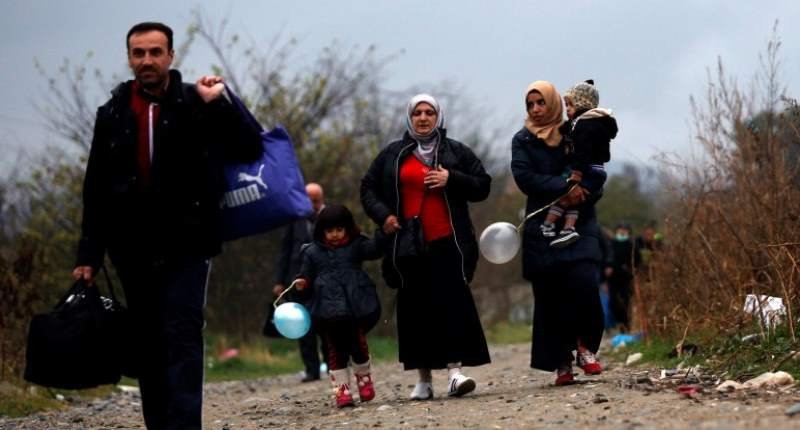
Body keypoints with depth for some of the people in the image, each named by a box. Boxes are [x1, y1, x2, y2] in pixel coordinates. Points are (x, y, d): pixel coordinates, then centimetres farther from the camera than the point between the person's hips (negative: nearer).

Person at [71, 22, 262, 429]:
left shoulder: (197, 106, -1)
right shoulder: (112, 115, 6)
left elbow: (251, 149, -8)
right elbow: (95, 192, 8)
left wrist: (217, 104, -18)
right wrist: (88, 254, 5)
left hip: (186, 247, -3)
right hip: (133, 250, 3)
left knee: (182, 337, -12)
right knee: (147, 345, 8)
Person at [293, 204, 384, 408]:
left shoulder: (356, 245, 6)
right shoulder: (312, 252, 9)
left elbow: (374, 249, -11)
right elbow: (307, 279, 12)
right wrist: (302, 285, -11)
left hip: (357, 306, 0)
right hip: (329, 311, 0)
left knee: (358, 345, 5)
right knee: (336, 348, 2)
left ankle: (363, 378, 28)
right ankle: (341, 388, 7)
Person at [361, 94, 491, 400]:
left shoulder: (456, 152, 9)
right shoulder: (393, 155, 12)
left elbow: (483, 185, 7)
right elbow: (368, 188, 16)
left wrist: (452, 179, -9)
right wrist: (382, 214, -2)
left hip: (447, 243, -2)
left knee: (453, 302, -12)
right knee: (415, 309, 3)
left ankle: (455, 371, -16)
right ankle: (423, 380, 9)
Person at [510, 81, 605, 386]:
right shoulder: (522, 140, 10)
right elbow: (524, 177, -5)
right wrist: (564, 187, -16)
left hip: (579, 223, -1)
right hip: (541, 227, 1)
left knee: (583, 283, -19)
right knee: (550, 297, -3)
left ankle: (585, 346, -1)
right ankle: (561, 364, 0)